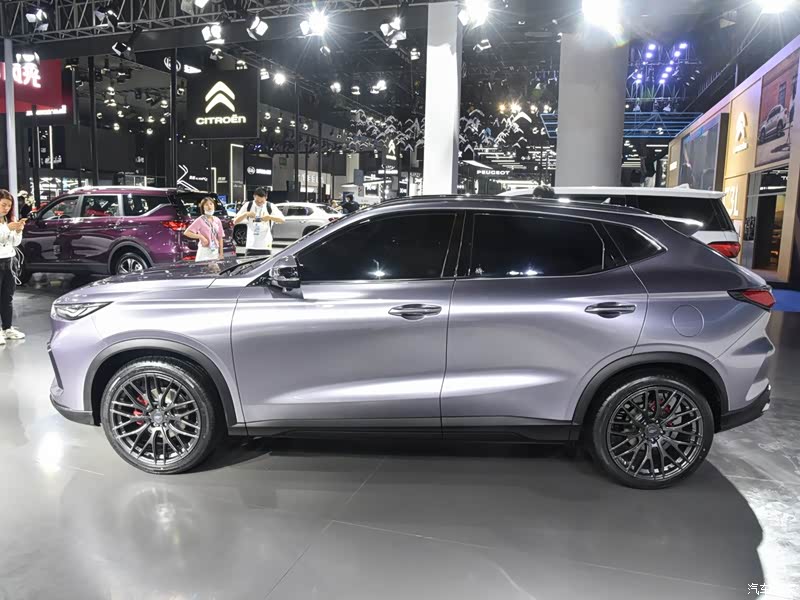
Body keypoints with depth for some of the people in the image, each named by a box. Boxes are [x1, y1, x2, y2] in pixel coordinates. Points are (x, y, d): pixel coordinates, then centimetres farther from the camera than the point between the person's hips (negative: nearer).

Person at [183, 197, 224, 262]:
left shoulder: (217, 221, 8)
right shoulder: (200, 220, -6)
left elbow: (220, 238, 9)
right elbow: (186, 232, -12)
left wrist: (221, 253, 5)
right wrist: (200, 237, -20)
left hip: (215, 252, 5)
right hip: (204, 252, -5)